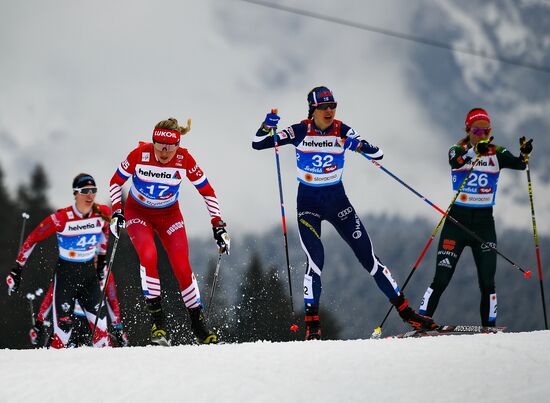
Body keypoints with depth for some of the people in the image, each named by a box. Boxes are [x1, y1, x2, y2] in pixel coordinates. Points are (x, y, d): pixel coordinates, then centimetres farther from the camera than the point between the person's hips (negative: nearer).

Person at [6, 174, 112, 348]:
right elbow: (32, 239, -10)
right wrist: (17, 269, -9)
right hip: (66, 273, -4)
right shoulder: (61, 218, -20)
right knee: (64, 324, -10)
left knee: (99, 322, -2)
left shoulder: (102, 213, -8)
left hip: (89, 272, 4)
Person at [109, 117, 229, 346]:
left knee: (182, 267, -12)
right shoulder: (140, 155, -24)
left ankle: (199, 325, 4)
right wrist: (117, 211, -20)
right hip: (138, 213, -1)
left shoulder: (185, 160, -22)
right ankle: (157, 320, -19)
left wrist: (218, 225, -14)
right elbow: (116, 181, -9)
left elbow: (207, 191, -10)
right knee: (148, 255, -28)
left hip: (169, 215, 1)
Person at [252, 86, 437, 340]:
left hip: (337, 199, 2)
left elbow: (376, 154, -4)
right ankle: (312, 324, -9)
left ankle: (405, 311, 7)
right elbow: (258, 144, -6)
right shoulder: (300, 132, -8)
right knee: (315, 260, -17)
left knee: (367, 255, 0)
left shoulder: (342, 132, -5)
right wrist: (269, 125, -26)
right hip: (308, 202, -2)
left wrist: (365, 148, -26)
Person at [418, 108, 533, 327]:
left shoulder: (497, 154, 3)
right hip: (457, 219, -1)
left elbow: (519, 164, -14)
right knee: (441, 279, -6)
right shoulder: (458, 151, -1)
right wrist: (476, 151, -42)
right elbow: (456, 162, -25)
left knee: (487, 282, -3)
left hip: (484, 222, 2)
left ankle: (489, 326, 6)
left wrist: (524, 153, -36)